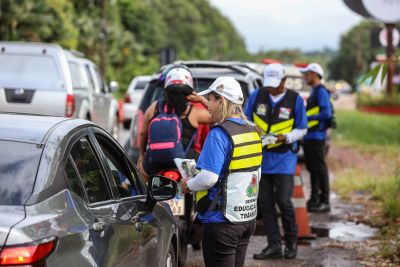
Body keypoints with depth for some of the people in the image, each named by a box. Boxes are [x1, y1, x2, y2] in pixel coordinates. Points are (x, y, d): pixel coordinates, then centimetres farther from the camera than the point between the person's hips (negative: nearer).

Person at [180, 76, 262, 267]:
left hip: (222, 220, -8)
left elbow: (208, 177, -23)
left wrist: (188, 185, -5)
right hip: (248, 217, 8)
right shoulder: (252, 132, 8)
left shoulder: (219, 134, -18)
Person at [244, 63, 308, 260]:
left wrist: (285, 137, -15)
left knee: (283, 200, -8)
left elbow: (301, 129, 3)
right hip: (261, 156, 3)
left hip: (284, 157, -3)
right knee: (265, 202, 4)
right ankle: (273, 245, 11)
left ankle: (291, 242, 12)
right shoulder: (257, 96, 4)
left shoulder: (295, 100, -2)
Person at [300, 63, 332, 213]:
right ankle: (315, 199, 21)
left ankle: (324, 202, -2)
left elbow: (326, 113, -22)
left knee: (320, 168, -6)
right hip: (309, 136, 10)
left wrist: (307, 118, -22)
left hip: (316, 136, -10)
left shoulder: (321, 91, -12)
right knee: (312, 168, 14)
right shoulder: (313, 92, 18)